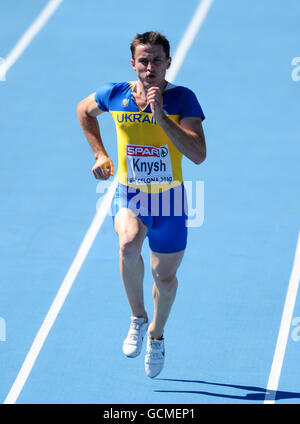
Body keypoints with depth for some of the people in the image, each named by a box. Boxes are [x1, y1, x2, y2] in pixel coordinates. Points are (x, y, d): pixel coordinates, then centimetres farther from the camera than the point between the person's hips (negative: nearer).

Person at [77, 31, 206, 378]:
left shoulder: (182, 99, -15)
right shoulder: (114, 94, -7)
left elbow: (198, 155, -25)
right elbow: (84, 110, 16)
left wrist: (160, 117, -31)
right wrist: (99, 154, 8)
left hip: (168, 198, 0)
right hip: (128, 194, 0)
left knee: (165, 277, 11)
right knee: (129, 242, -32)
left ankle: (156, 335, 43)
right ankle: (138, 318, -9)